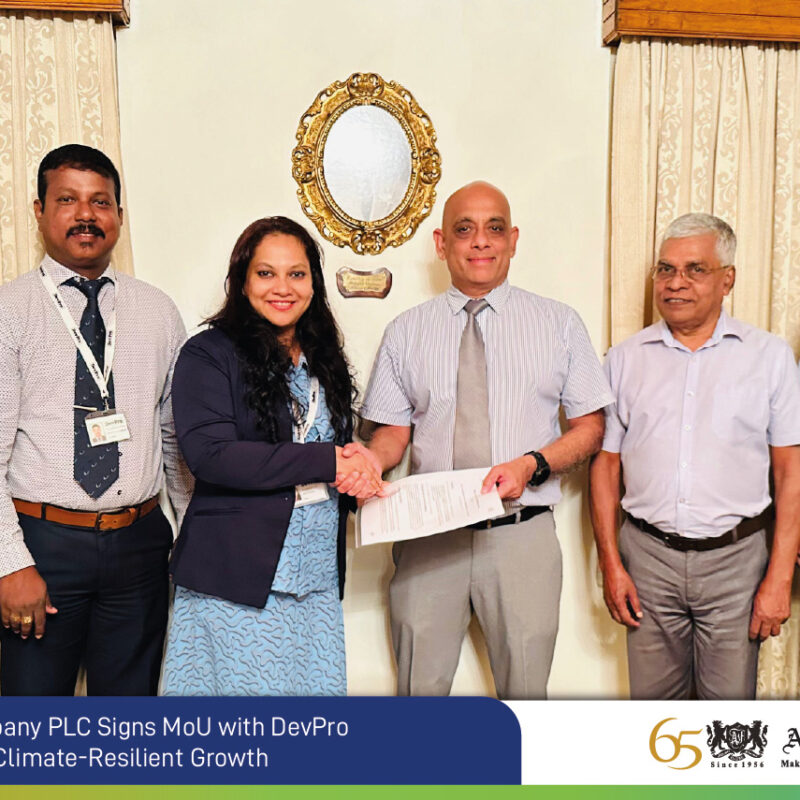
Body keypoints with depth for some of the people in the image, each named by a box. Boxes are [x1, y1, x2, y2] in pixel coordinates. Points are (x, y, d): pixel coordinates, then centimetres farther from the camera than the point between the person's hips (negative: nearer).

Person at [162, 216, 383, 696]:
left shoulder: (324, 358, 14)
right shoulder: (209, 355, -5)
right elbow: (209, 454, -17)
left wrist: (357, 468, -4)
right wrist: (327, 462, -17)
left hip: (317, 572, 5)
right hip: (238, 574, -5)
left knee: (316, 684, 6)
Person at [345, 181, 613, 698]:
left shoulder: (559, 323, 6)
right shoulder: (405, 331, 8)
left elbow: (591, 426, 5)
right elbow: (395, 428, 8)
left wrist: (532, 464, -13)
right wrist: (372, 459, -14)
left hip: (522, 536, 0)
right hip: (427, 537, 1)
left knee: (525, 687, 8)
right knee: (421, 684, 9)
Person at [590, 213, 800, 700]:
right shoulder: (626, 358, 6)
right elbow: (606, 463, 6)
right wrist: (610, 563, 1)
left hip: (736, 556, -1)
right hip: (648, 554, 1)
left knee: (729, 699, 7)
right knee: (652, 696, 11)